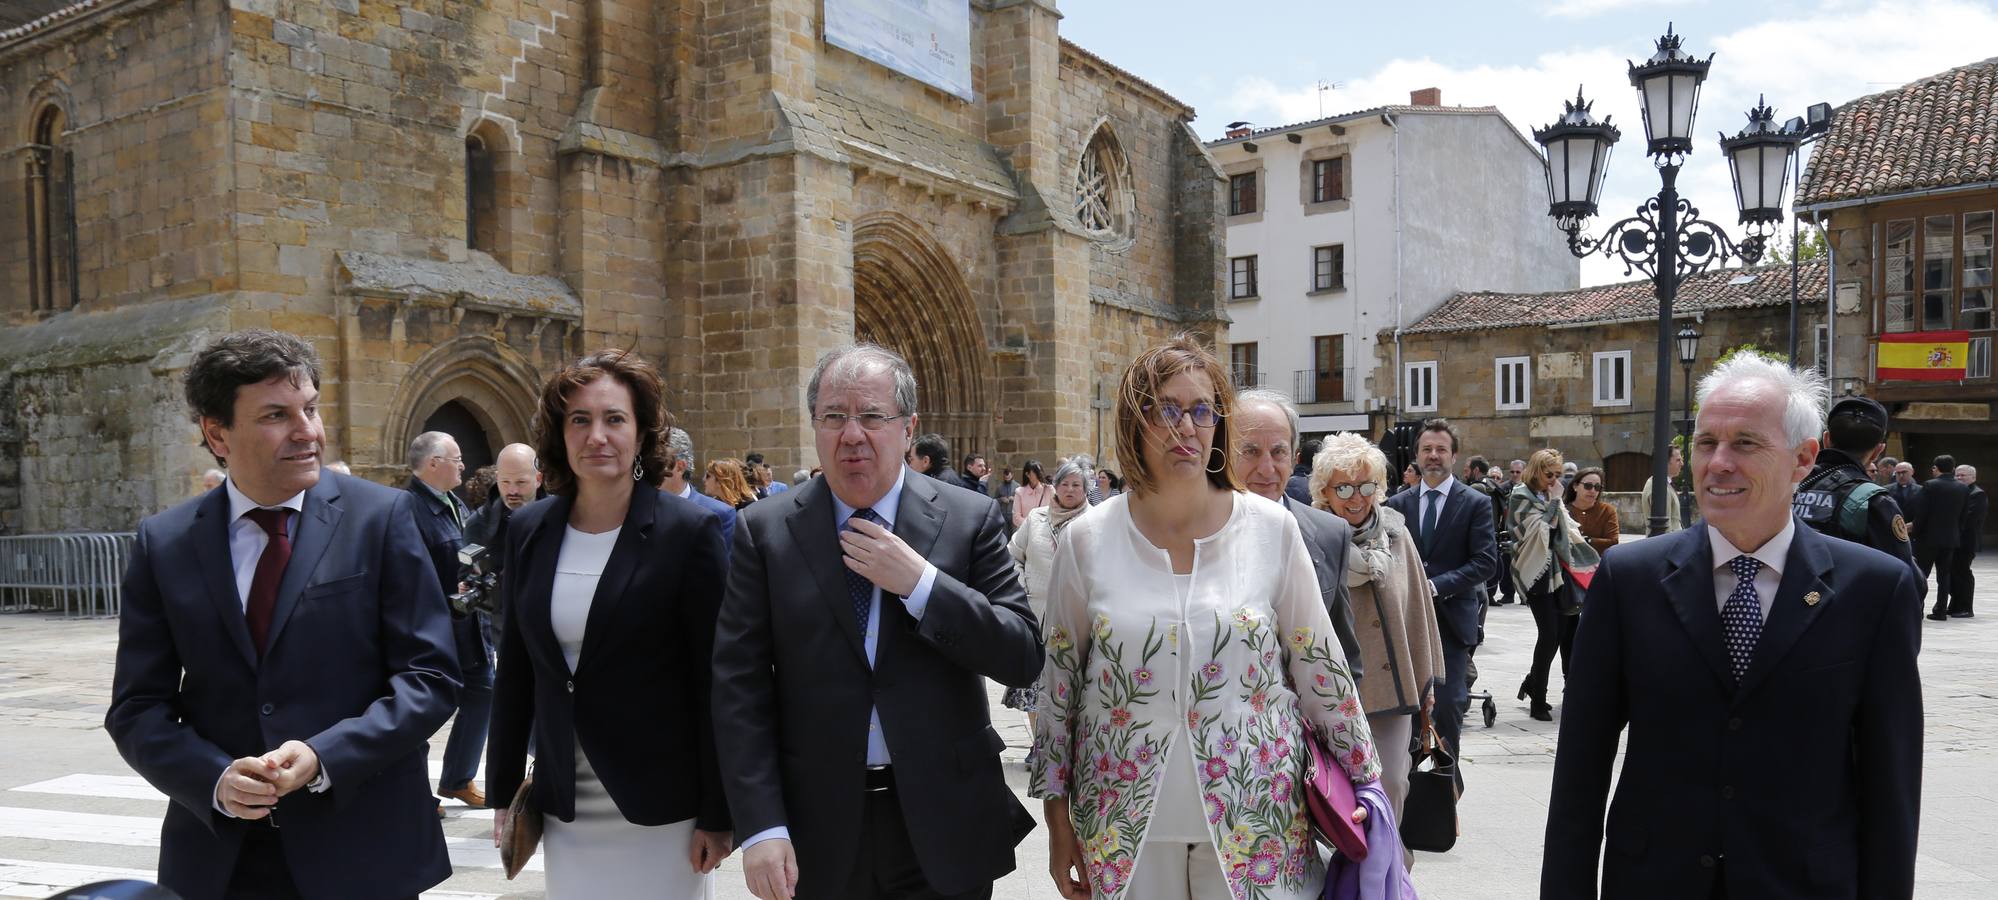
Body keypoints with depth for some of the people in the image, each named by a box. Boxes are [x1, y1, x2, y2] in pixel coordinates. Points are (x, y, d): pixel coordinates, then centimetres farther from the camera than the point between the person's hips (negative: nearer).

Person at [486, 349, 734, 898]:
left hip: (660, 808, -4)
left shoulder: (690, 531, -11)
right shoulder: (529, 530, 3)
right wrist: (504, 788, 11)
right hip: (563, 809, 4)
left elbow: (715, 684, -10)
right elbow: (515, 669, 10)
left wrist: (717, 815, -10)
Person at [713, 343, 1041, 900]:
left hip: (946, 827, 0)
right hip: (817, 836, 0)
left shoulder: (971, 519, -3)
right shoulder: (765, 532, -2)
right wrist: (761, 827, -11)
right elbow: (740, 687, -4)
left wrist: (919, 583, -18)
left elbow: (1024, 659, -7)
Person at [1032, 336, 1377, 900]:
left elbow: (1320, 665, 3)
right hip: (1125, 821, 0)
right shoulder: (1086, 541, -4)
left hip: (1254, 812, 0)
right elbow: (1058, 682, 3)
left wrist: (1361, 781, 8)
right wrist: (1059, 821, 4)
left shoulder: (1272, 529, -4)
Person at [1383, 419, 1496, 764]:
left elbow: (1485, 562, -7)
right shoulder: (1398, 504, 9)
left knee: (1448, 703, -3)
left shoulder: (1475, 505, 1)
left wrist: (1436, 586, -16)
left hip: (1451, 618, -2)